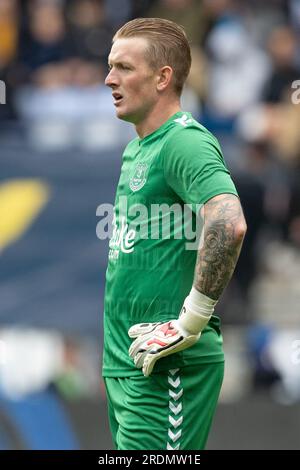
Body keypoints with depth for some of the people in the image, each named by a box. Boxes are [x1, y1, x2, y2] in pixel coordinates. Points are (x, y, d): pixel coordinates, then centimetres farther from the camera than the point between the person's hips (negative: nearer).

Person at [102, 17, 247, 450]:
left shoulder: (185, 143, -14)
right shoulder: (136, 147, 17)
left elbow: (229, 224, -31)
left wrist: (192, 321, -25)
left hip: (167, 369, -10)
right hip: (124, 364, 10)